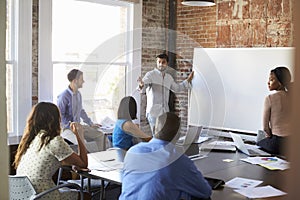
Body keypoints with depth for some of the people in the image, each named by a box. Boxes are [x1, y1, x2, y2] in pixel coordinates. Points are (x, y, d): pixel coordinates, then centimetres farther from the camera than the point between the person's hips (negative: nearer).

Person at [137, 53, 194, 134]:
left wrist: (188, 80, 30)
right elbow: (143, 88, -24)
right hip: (154, 112, -6)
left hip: (165, 112, 6)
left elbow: (177, 88, 32)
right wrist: (141, 85, -47)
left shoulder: (169, 77, 14)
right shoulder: (150, 74, -7)